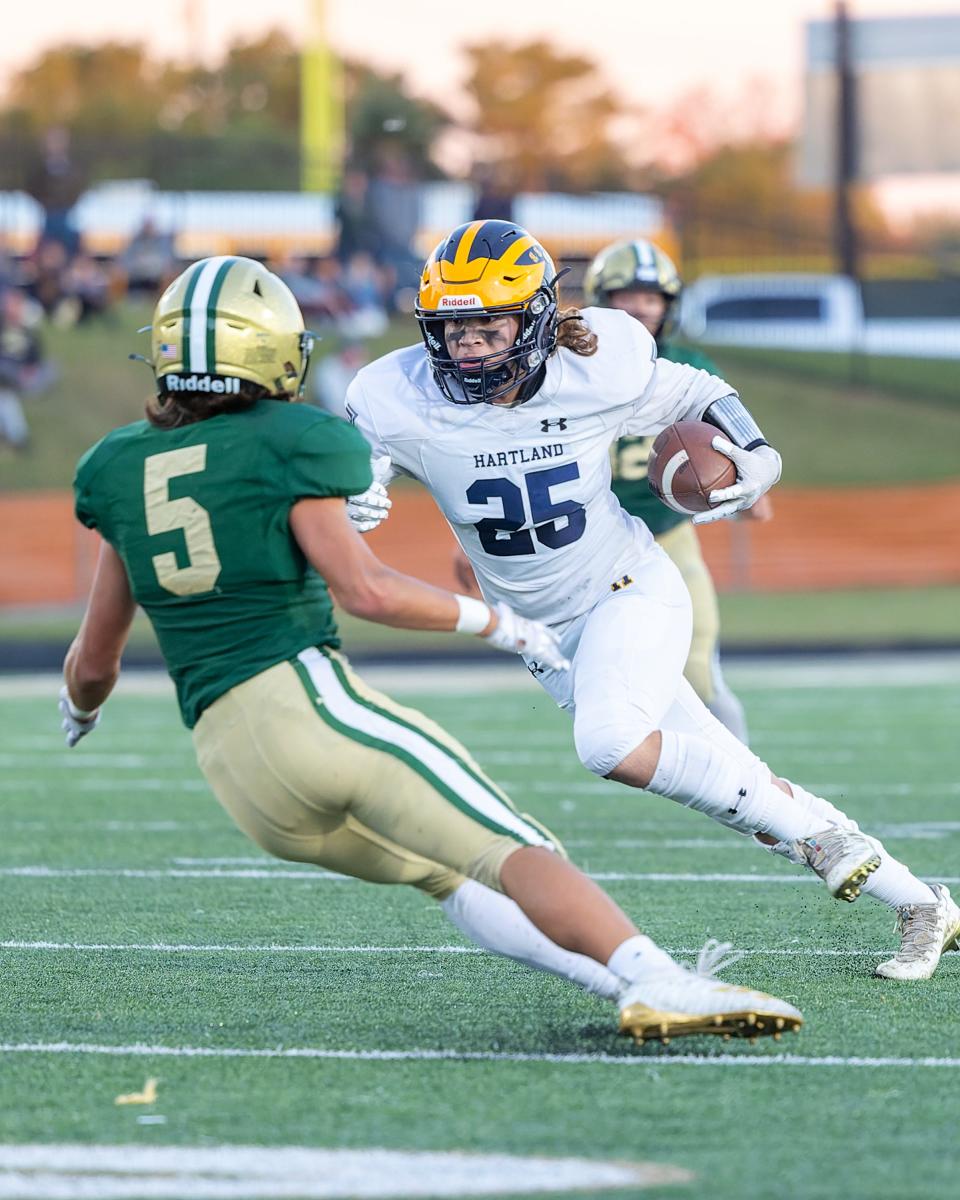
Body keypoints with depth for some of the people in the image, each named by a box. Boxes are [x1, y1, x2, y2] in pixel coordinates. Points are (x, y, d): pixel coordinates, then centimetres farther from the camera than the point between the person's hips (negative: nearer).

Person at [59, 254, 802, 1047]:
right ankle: (659, 986, -37)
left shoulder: (124, 472, 17)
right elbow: (365, 590, -8)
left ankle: (619, 978, 1)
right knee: (516, 856, -16)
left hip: (228, 766, 6)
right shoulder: (279, 448, 0)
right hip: (308, 702, -6)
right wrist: (495, 621, 4)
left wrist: (81, 705, 46)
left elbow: (94, 663, 23)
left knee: (453, 877, 17)